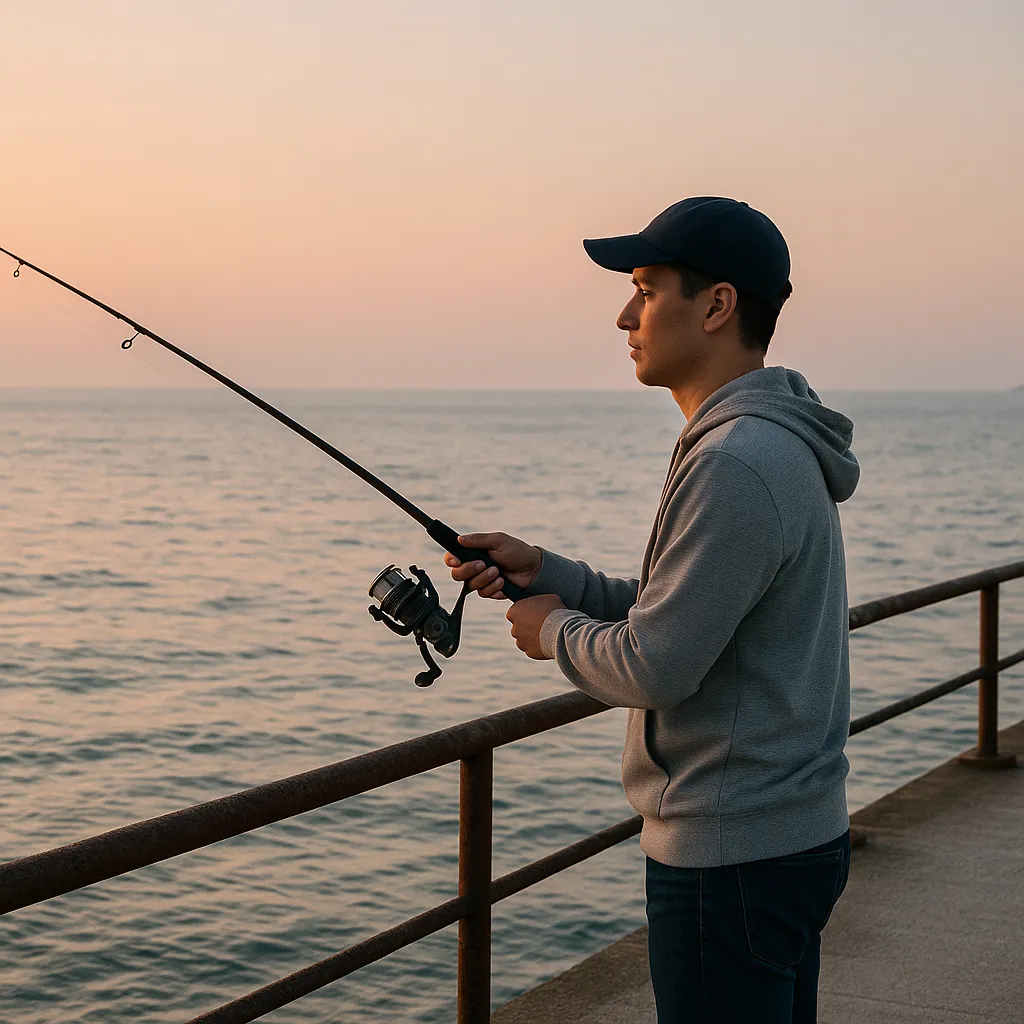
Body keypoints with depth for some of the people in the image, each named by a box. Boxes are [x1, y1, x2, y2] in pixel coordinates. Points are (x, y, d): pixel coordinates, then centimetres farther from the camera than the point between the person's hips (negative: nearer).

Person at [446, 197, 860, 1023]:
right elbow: (684, 615, 17)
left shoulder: (739, 466, -23)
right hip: (793, 832, 10)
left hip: (733, 855, -10)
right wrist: (544, 573, 7)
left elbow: (654, 667, -24)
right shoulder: (774, 446, 11)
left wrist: (555, 630, -5)